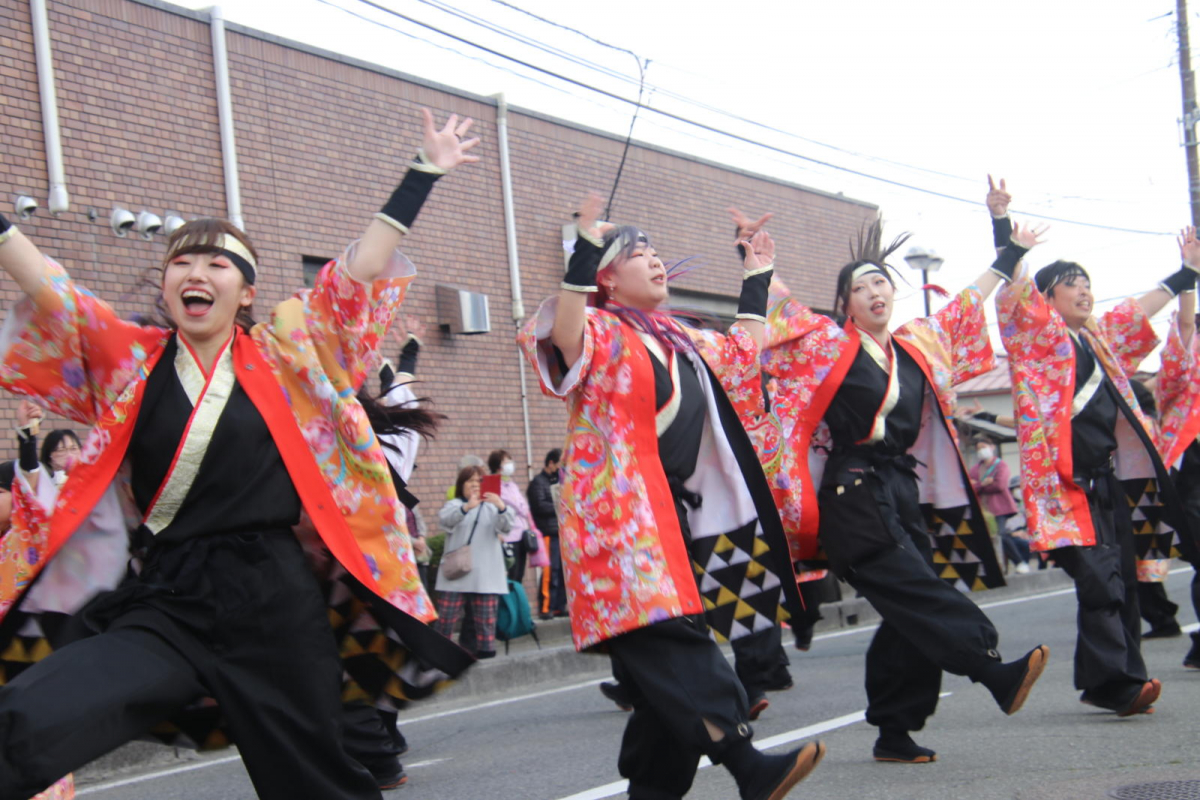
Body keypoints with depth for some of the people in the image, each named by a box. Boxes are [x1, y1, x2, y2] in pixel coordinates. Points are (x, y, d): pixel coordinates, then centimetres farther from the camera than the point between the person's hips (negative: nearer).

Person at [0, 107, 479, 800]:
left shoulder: (284, 354, 6)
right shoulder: (129, 359, 8)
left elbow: (364, 268, 8)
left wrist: (424, 174, 10)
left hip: (273, 604, 0)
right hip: (164, 609, 1)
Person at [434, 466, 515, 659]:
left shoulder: (491, 507, 15)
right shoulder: (455, 504, 9)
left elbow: (506, 527, -3)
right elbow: (445, 519, -14)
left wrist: (502, 507, -25)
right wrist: (466, 507, -33)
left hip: (485, 575, 2)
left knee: (485, 619, 1)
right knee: (446, 617, -7)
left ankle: (485, 651, 7)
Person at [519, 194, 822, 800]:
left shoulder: (681, 340, 23)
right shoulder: (597, 330, 0)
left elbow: (742, 356, 36)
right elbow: (565, 341, -23)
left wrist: (755, 283, 35)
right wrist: (583, 253, -27)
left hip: (675, 514, 8)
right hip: (618, 515, -8)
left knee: (663, 662, 6)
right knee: (673, 645, -20)